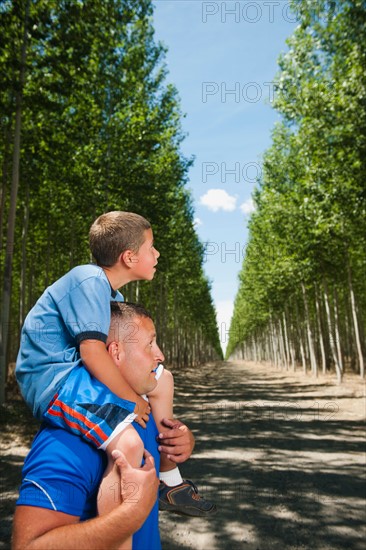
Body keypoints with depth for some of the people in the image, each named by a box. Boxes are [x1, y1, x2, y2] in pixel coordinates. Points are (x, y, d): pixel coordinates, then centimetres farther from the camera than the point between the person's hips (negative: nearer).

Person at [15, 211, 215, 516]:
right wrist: (133, 399, -19)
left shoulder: (114, 295, 12)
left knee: (162, 380, 13)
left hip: (75, 371, 11)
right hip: (51, 378, -10)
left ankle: (171, 484, 20)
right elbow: (92, 351, -28)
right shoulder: (90, 281, -20)